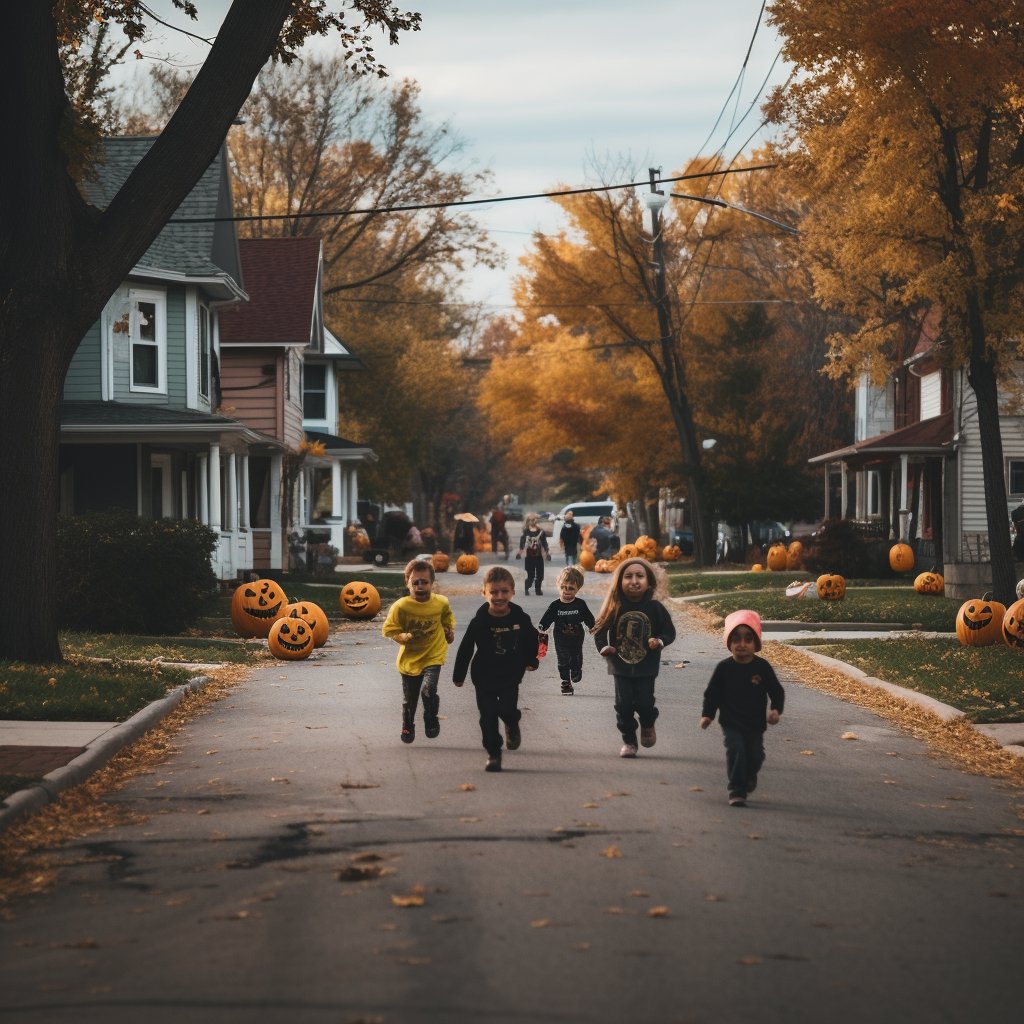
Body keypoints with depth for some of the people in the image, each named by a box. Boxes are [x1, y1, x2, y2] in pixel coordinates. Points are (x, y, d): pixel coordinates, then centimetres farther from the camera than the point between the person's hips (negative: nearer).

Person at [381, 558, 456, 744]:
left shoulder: (441, 603, -10)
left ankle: (431, 720, 6)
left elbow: (447, 617, 14)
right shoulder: (400, 606, -20)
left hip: (433, 656, 0)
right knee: (409, 699, 14)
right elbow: (388, 629, -11)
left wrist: (450, 630, 1)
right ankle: (408, 727, 42)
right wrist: (404, 636, -25)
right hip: (410, 658, 0)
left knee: (428, 690, -23)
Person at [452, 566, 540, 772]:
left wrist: (531, 661, 8)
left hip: (510, 676, 1)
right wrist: (458, 675, 0)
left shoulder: (520, 618, -9)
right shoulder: (479, 622, -13)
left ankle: (512, 725, 31)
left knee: (507, 710, -6)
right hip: (484, 677, -1)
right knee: (488, 717, 1)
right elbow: (465, 649, -5)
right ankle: (493, 754, 15)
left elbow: (532, 640, 10)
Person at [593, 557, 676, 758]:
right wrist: (604, 647, -13)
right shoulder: (615, 607, -5)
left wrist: (659, 641, -19)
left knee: (644, 702, -4)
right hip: (620, 666, 1)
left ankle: (648, 725, 30)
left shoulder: (655, 608, -6)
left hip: (646, 667, -1)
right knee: (623, 704, 1)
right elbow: (601, 629, 3)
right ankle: (628, 741, 17)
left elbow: (669, 632, 1)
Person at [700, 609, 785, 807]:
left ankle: (749, 777, 42)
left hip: (755, 724, 2)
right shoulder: (724, 668, -7)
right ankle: (737, 791, -9)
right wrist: (707, 714, -7)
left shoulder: (762, 667, -6)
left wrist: (775, 710, -14)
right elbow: (712, 694, 1)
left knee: (756, 756, 7)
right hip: (731, 723, -2)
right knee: (736, 751, -17)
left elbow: (777, 691, 1)